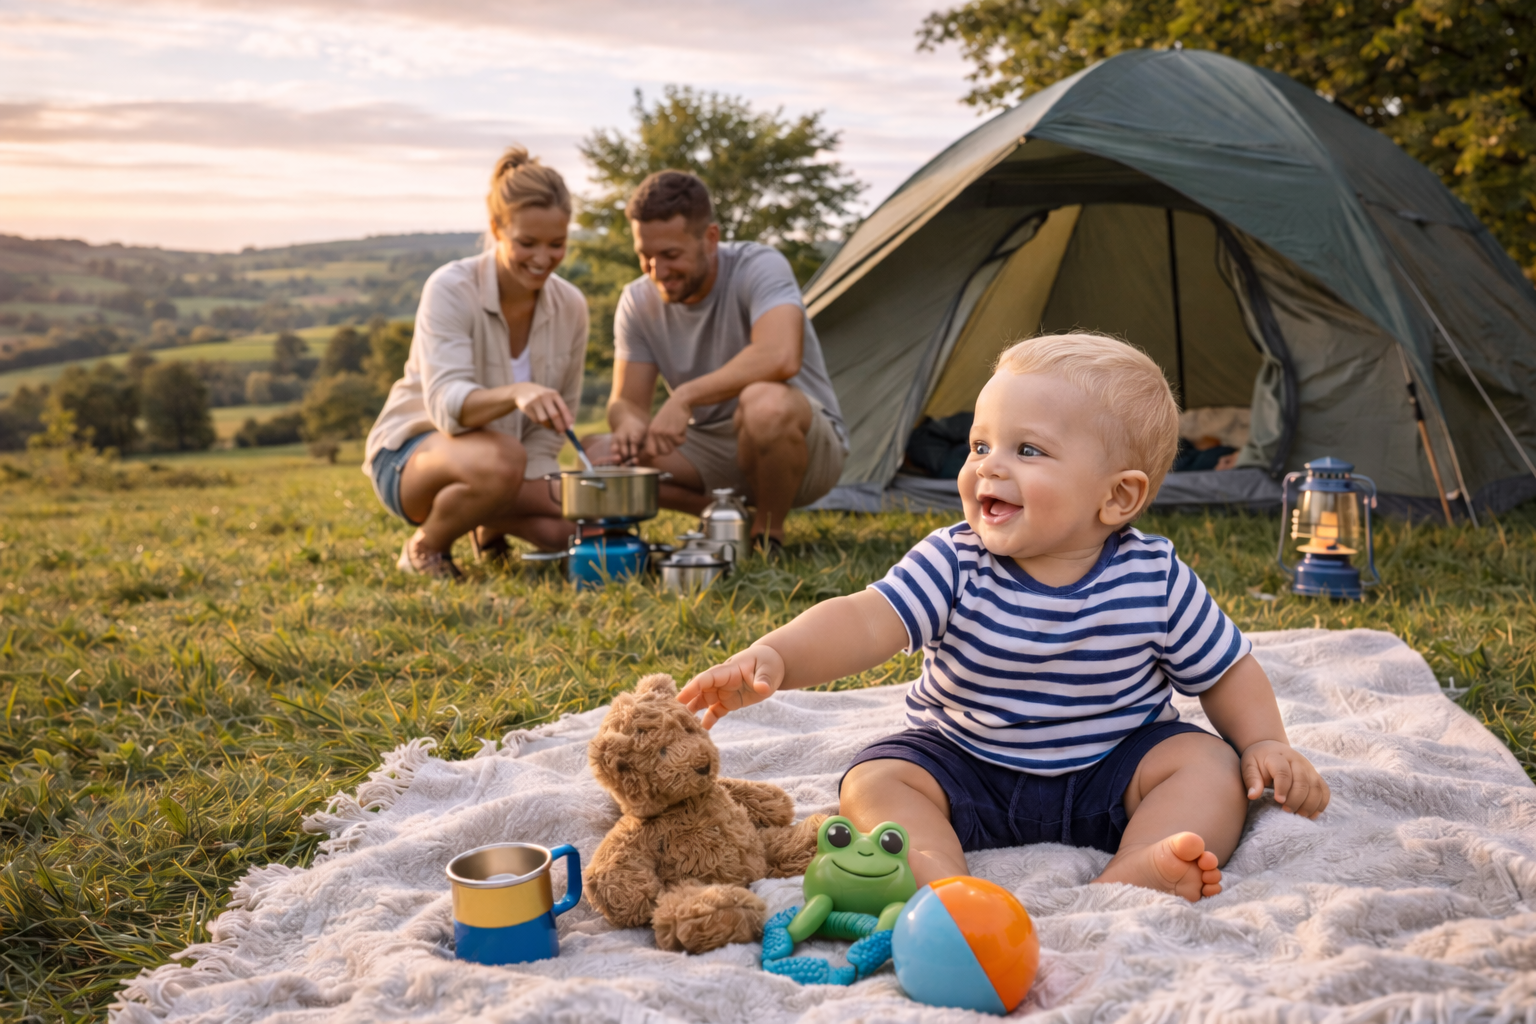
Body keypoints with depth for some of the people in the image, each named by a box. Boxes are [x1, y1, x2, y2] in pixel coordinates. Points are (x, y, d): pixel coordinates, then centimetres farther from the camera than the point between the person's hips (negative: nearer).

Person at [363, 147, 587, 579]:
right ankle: (425, 545, -8)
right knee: (500, 459, -40)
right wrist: (515, 393, -54)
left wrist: (522, 489, -14)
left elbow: (554, 421, 1)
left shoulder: (570, 306, -6)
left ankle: (492, 525, 13)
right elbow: (446, 402, -34)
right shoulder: (450, 289, -21)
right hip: (412, 454, -5)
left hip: (510, 455, 5)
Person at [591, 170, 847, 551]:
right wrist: (629, 421, -28)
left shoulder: (758, 267, -20)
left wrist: (685, 396, -39)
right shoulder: (638, 302, -3)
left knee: (766, 403, -41)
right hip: (710, 446, 6)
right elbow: (625, 400, -3)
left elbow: (781, 356, -39)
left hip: (805, 444, -6)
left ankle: (768, 534, -15)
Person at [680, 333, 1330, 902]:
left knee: (1210, 764, -20)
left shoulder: (1154, 579, -12)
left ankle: (1133, 876, -39)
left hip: (1108, 771, 1)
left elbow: (1225, 670, 4)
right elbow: (866, 623, -29)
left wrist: (1266, 745, -11)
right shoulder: (953, 565, -15)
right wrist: (776, 657, -47)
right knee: (874, 781, -21)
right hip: (962, 762, 0)